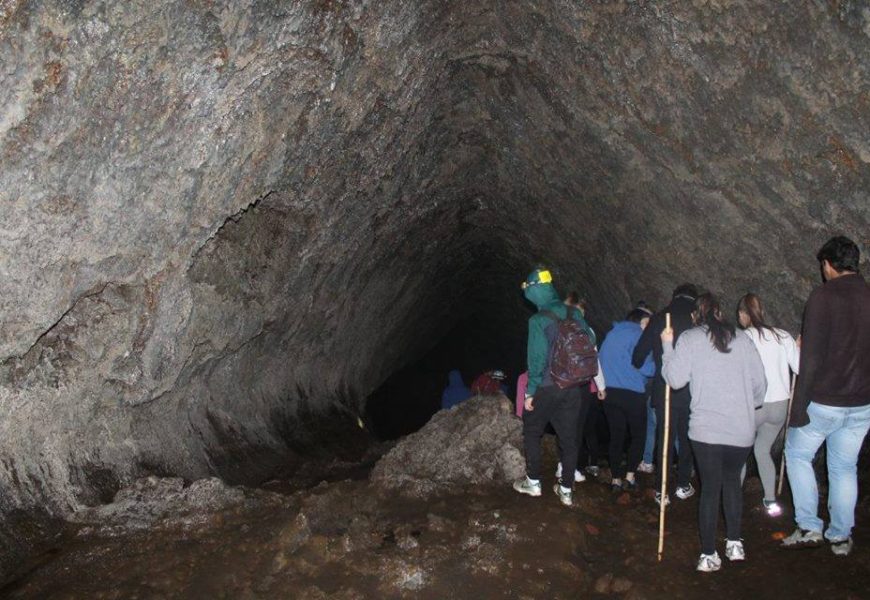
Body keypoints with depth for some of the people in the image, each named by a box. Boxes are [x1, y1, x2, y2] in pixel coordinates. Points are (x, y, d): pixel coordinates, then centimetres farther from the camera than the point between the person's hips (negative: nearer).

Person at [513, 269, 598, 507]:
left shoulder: (538, 320, -17)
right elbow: (590, 341, 5)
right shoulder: (575, 315, -1)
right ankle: (566, 490, 19)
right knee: (568, 438, 12)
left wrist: (530, 392, -11)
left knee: (532, 434, 16)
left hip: (545, 388, -4)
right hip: (572, 388, 5)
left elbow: (537, 359, -18)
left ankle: (533, 483, 23)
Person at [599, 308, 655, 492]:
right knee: (638, 435, 9)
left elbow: (600, 361, 23)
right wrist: (658, 366, 5)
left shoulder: (611, 334, 17)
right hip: (632, 393, -6)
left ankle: (616, 479, 12)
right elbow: (645, 367, -13)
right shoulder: (636, 335, -5)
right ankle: (629, 476, 3)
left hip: (609, 392, 6)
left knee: (616, 435, 11)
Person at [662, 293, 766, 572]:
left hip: (706, 429, -2)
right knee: (732, 480, 22)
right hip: (742, 429, 2)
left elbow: (675, 379, -8)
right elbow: (760, 384, 7)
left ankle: (709, 555, 10)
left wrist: (667, 346, 5)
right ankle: (735, 543, 24)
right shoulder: (743, 339, 6)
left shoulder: (689, 339, -1)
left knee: (710, 488, 6)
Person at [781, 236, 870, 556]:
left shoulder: (824, 295, -14)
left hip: (824, 401, -5)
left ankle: (809, 528, 13)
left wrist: (799, 406, -14)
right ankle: (841, 536, 23)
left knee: (797, 455, 14)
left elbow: (811, 357, -18)